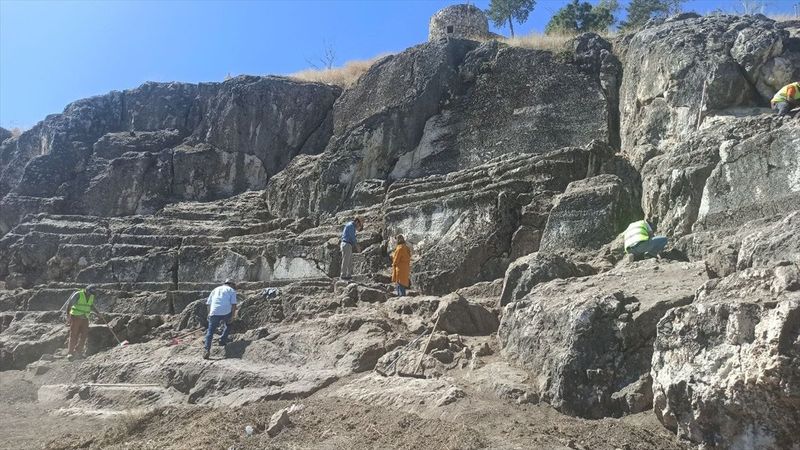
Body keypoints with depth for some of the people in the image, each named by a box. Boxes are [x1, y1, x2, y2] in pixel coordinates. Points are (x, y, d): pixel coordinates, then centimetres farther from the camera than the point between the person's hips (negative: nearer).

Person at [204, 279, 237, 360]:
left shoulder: (215, 289, 27)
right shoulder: (231, 290, 15)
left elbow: (208, 303, 21)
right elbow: (233, 304, 2)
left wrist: (210, 314, 26)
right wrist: (232, 316, 4)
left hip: (214, 312, 2)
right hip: (226, 313, -2)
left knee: (210, 332, 5)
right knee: (227, 325, 28)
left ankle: (207, 350, -6)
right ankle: (223, 340, 21)